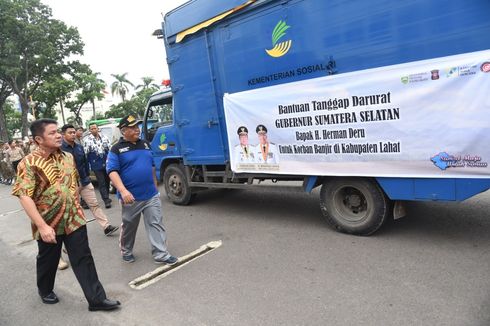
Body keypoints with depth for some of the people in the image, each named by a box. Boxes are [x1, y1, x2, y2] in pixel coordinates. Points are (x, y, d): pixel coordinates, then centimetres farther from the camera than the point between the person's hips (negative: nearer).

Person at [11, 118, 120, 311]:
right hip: (49, 224, -3)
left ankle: (96, 298, 9)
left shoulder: (68, 157, 3)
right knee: (48, 260, 18)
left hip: (74, 220, 3)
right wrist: (42, 226, -25)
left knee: (84, 259, 3)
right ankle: (45, 290, 46)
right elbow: (25, 197, -19)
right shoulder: (29, 163, -14)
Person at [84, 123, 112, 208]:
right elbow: (85, 154, -7)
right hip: (97, 165, -4)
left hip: (107, 163, 4)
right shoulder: (87, 140, -7)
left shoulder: (104, 137, 4)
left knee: (107, 181, 13)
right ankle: (106, 200, 1)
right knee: (101, 183, -2)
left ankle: (106, 197, 29)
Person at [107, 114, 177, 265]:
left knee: (156, 224, 3)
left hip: (151, 195, 4)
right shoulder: (117, 149, -7)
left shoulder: (145, 144, 10)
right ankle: (126, 251, 35)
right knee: (129, 227, 14)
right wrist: (123, 191, -26)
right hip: (131, 197, -4)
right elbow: (112, 171, -15)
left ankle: (161, 254, 9)